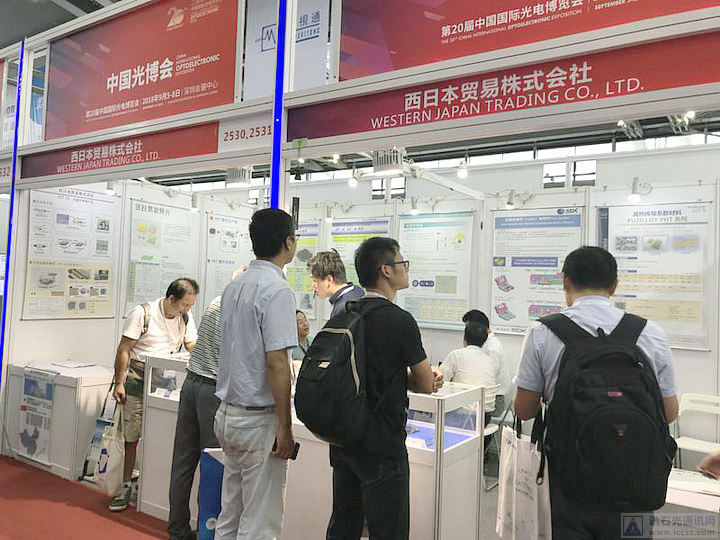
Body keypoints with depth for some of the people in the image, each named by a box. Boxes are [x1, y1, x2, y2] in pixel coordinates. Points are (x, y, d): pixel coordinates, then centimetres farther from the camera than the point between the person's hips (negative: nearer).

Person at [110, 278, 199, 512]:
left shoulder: (185, 316, 4)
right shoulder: (143, 313, -10)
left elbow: (193, 348, 9)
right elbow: (123, 349, -7)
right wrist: (119, 383, -9)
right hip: (137, 378, -3)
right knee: (131, 435, 3)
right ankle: (126, 486, 16)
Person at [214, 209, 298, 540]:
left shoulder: (233, 287, 8)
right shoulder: (277, 290, -17)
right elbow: (276, 363, -21)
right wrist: (285, 427, -17)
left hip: (227, 412, 9)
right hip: (260, 419, -8)